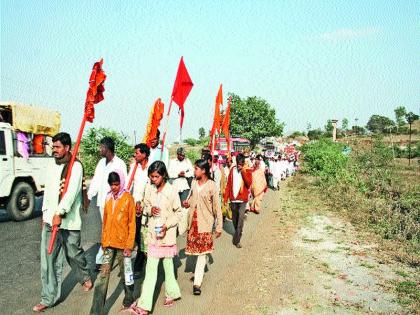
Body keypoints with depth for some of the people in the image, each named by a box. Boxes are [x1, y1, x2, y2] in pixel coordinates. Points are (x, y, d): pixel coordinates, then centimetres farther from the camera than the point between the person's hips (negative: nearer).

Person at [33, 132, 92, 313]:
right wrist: (45, 213, 15)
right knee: (49, 258, 4)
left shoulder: (76, 166, -11)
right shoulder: (52, 165, 10)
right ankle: (49, 298, 14)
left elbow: (72, 192, -21)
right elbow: (47, 190, 15)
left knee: (73, 253, 11)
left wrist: (59, 213, -27)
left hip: (69, 220, -5)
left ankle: (85, 277, 39)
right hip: (50, 218, 5)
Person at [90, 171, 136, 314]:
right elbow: (105, 222, 13)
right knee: (103, 275, 0)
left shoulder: (128, 198, -7)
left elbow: (132, 223, -7)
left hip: (122, 243, -3)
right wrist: (103, 241, 14)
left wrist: (129, 245, -10)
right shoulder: (108, 198, 6)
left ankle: (128, 300, 35)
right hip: (109, 243, 4)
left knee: (125, 273, 13)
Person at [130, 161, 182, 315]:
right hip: (153, 233, 3)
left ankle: (172, 292, 34)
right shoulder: (149, 189, -2)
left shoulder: (172, 191, -13)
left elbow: (178, 213, -6)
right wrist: (150, 210, -11)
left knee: (168, 264, 12)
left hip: (167, 233, -3)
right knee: (151, 268, 6)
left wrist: (167, 225, -18)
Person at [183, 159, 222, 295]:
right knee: (196, 248, 16)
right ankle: (200, 271, 40)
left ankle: (197, 283, -1)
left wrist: (219, 226, -6)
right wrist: (187, 203, -4)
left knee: (202, 251, -4)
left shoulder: (211, 186, -13)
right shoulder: (194, 182, 3)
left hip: (205, 222, -5)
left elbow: (217, 207, -8)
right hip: (193, 221, 6)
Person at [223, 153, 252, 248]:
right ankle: (237, 234, 36)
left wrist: (243, 172, -19)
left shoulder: (247, 171, -1)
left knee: (240, 219, -11)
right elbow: (228, 184, 7)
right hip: (233, 199, 3)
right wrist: (226, 197, 3)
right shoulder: (232, 170, 5)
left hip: (242, 199, -3)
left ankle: (236, 240, -6)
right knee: (234, 219, 14)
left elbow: (249, 184, -14)